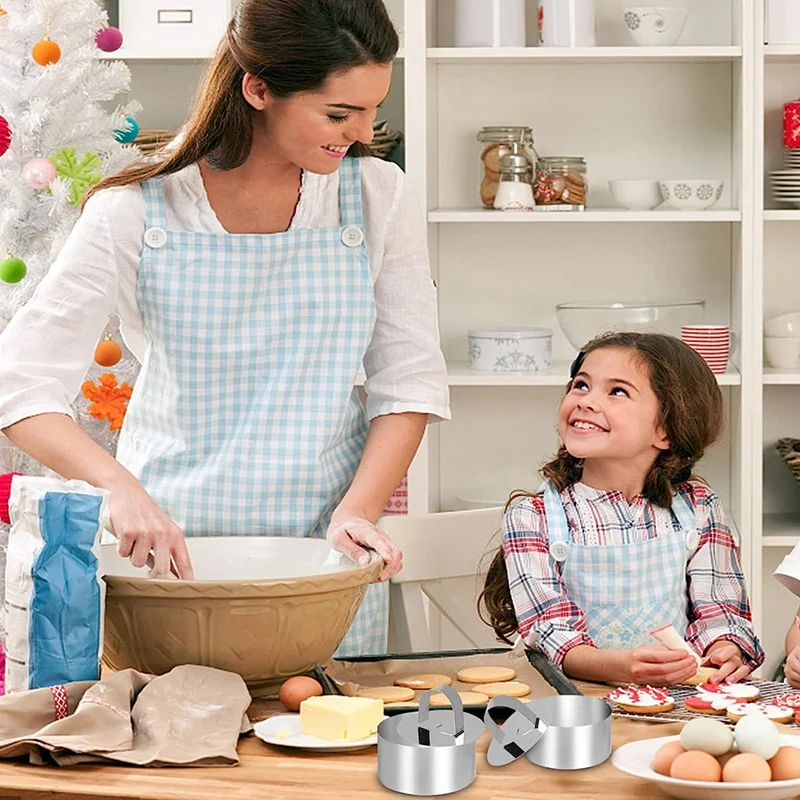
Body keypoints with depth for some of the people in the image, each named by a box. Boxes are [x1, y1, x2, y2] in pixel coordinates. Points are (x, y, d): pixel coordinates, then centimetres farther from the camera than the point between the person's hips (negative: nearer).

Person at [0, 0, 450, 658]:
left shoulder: (379, 197, -1)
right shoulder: (137, 214, -9)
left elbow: (410, 382, 1)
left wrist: (356, 511, -13)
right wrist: (121, 486, -27)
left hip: (326, 554, 2)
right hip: (172, 547, -1)